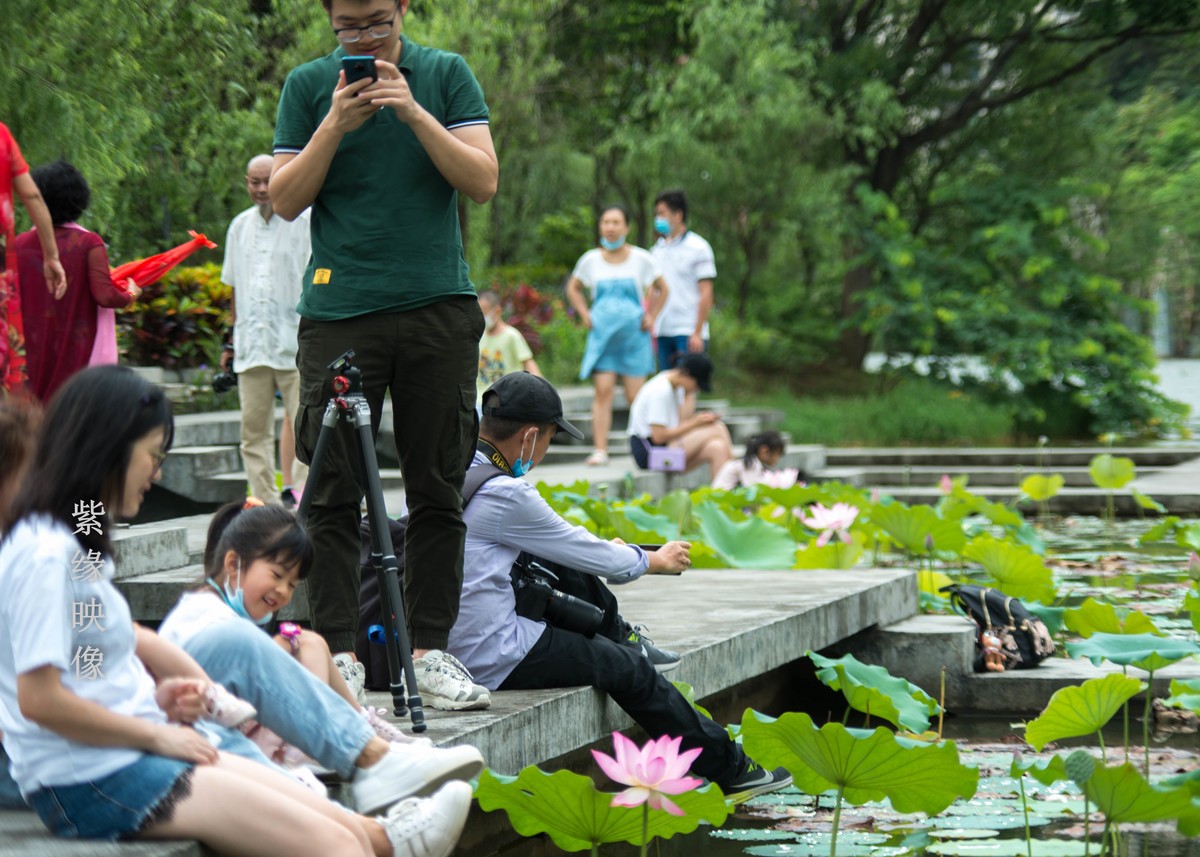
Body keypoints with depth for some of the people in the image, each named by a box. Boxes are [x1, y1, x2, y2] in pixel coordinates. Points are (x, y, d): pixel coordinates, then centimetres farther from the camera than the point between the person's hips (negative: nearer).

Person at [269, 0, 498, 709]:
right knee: (334, 491, -4)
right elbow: (285, 200, 3)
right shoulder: (309, 86, 7)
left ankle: (429, 650, 10)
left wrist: (414, 113, -12)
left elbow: (484, 180, -2)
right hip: (338, 311, -1)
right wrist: (335, 126, -10)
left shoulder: (447, 75, 7)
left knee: (439, 490, 3)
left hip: (438, 306, 1)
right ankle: (337, 652, 0)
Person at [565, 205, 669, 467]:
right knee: (603, 391, -10)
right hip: (602, 335, 1)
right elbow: (573, 288, 20)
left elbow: (662, 289, 14)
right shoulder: (591, 260, 5)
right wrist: (585, 315, 8)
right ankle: (600, 450, -14)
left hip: (634, 336, -1)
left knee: (636, 396, -1)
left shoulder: (641, 259, 2)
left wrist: (651, 317, 5)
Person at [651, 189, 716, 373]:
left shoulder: (697, 247, -4)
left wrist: (697, 333, -14)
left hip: (688, 332, -6)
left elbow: (706, 294, -8)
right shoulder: (658, 248, 14)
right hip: (663, 332, 6)